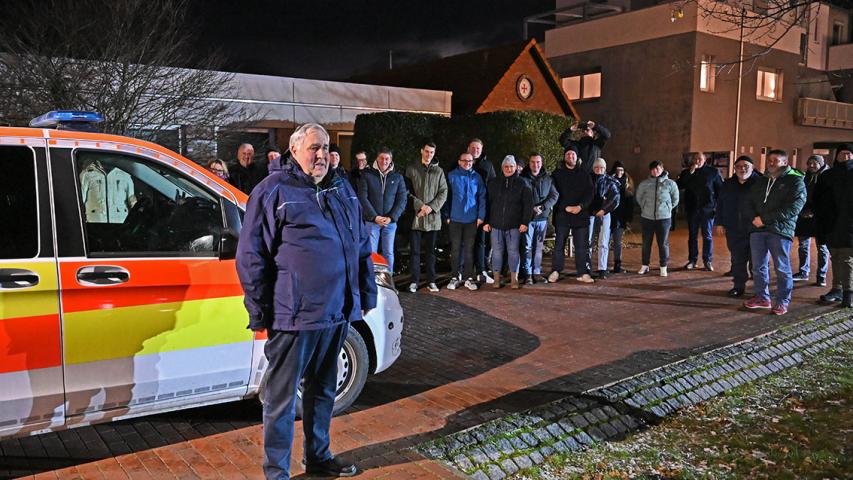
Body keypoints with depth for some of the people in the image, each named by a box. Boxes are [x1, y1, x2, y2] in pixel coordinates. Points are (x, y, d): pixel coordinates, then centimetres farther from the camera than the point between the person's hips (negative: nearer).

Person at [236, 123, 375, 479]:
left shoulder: (342, 189, 13)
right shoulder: (274, 190, -6)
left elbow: (362, 246, 21)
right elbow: (251, 256, -7)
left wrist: (366, 294, 18)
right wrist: (260, 312, -9)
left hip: (337, 312, 7)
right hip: (293, 316, -6)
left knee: (323, 391, 20)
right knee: (282, 397, 4)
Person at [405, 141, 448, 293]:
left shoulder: (439, 171, 10)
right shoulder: (412, 169, 4)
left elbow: (443, 192, 5)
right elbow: (407, 191, -1)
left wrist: (432, 207, -9)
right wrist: (420, 205, -12)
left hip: (433, 216, 2)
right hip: (416, 216, -1)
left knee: (431, 250, 8)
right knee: (415, 250, 0)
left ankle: (431, 281, 15)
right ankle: (414, 281, 7)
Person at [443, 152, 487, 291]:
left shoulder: (477, 177, 5)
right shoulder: (451, 176, 1)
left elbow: (482, 198, 5)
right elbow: (446, 196, 2)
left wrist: (481, 216, -2)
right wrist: (446, 215, -3)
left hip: (472, 219, 1)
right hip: (455, 219, -1)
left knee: (469, 249, 6)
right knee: (455, 249, 4)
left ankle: (469, 278, 11)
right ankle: (454, 277, 12)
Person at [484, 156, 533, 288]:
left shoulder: (522, 183, 5)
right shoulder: (494, 183, 10)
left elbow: (528, 204, 2)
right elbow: (487, 203, 9)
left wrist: (525, 222, -5)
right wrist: (486, 221, 3)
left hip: (514, 224, -2)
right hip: (496, 224, 2)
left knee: (513, 251, -1)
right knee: (497, 251, 4)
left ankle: (514, 279, 5)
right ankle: (496, 279, 11)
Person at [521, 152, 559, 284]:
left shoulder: (548, 179, 8)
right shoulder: (523, 178, -2)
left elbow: (554, 196, 4)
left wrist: (542, 207, -11)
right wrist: (531, 208, -14)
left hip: (542, 218, 3)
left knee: (539, 247, 9)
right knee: (527, 247, -2)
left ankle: (537, 273, 17)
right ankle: (528, 274, 4)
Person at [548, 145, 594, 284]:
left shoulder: (584, 174, 10)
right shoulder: (557, 173, 5)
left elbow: (589, 194, 4)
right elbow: (554, 193, -3)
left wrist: (580, 206, -13)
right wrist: (566, 207, -13)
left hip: (581, 214, 2)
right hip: (562, 214, -1)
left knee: (582, 245, 2)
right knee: (559, 245, 0)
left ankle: (583, 273, 7)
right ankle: (555, 271, 7)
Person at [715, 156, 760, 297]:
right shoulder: (728, 184, 12)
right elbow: (720, 204, 16)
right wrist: (720, 223, 12)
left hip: (755, 229, -4)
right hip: (734, 230, 4)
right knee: (737, 259, 9)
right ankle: (738, 285, 19)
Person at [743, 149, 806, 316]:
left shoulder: (795, 181, -1)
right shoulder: (761, 181, 19)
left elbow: (793, 208, -12)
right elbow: (750, 203, 16)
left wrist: (764, 219, -15)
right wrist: (755, 218, -7)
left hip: (780, 231, -6)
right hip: (758, 229, 6)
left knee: (782, 268, -1)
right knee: (758, 266, 9)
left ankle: (783, 302, 9)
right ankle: (762, 297, 20)